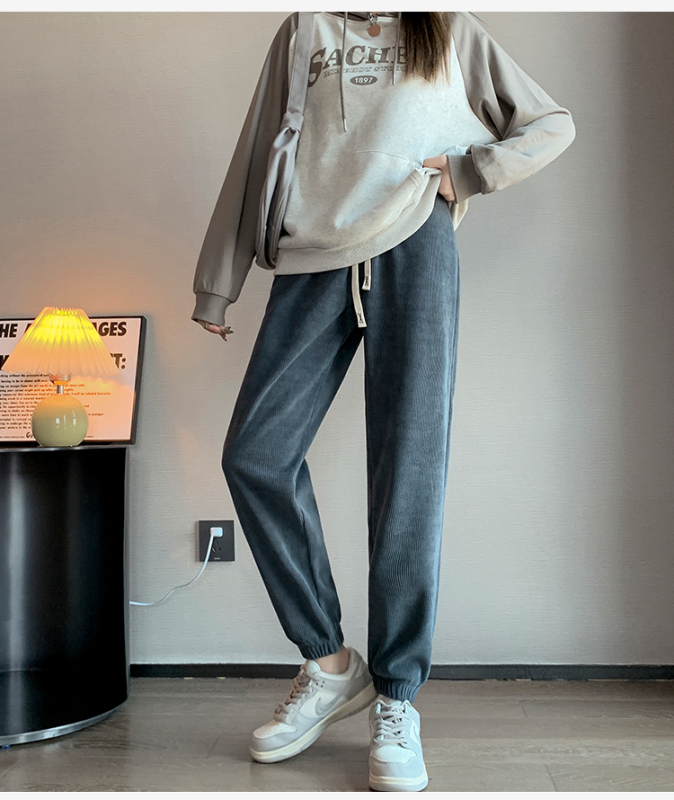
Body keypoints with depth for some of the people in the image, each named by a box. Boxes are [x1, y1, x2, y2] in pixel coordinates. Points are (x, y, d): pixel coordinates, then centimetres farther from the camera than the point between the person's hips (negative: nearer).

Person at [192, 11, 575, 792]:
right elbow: (254, 157, 17)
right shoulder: (303, 31, 22)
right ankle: (329, 663, 4)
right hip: (313, 261, 2)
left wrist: (465, 171, 2)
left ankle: (396, 702, 1)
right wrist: (217, 282, 13)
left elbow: (552, 124, 20)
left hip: (412, 251, -2)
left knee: (408, 471, -8)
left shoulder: (453, 34, 19)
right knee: (255, 453, -11)